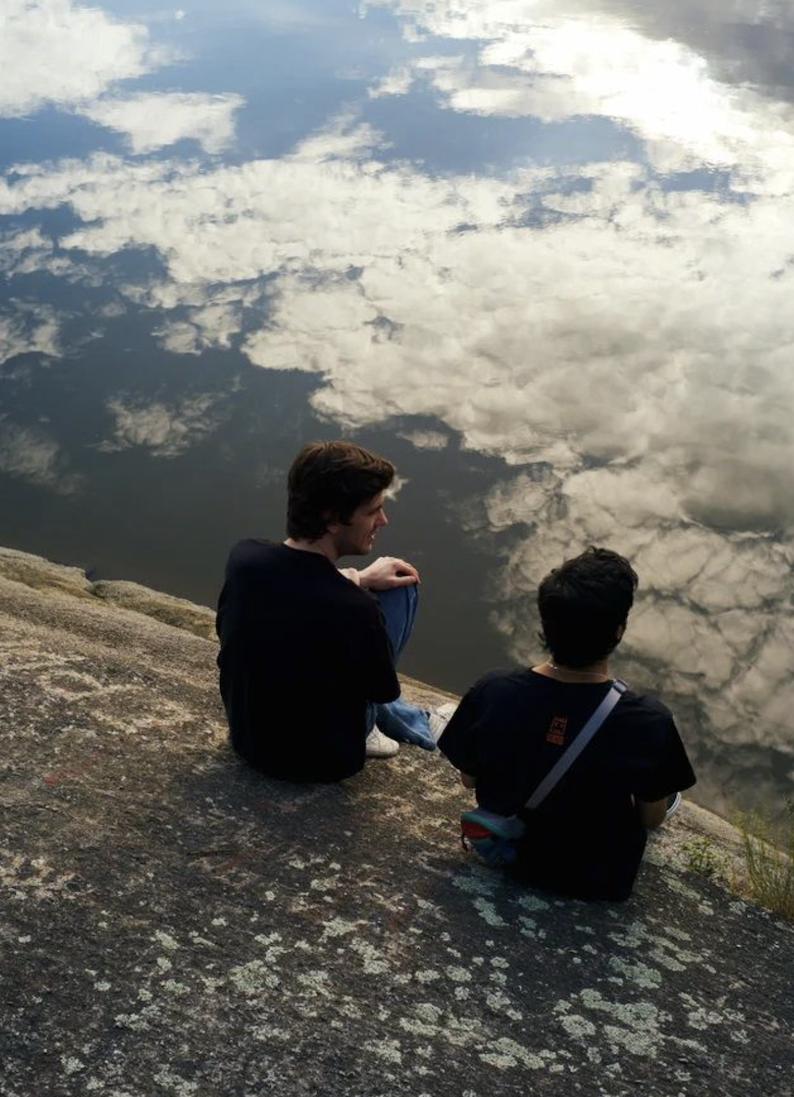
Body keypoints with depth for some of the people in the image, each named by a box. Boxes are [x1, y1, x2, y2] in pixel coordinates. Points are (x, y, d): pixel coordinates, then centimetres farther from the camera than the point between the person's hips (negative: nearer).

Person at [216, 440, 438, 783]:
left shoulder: (242, 557, -18)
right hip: (322, 761, -5)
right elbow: (385, 691, -11)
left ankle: (407, 720, 36)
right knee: (402, 588, 1)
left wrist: (356, 582, -1)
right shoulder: (356, 611, -33)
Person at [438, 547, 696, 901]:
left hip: (504, 848, 3)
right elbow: (652, 819, -14)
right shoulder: (649, 722, -32)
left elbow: (469, 779, -7)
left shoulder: (491, 693, -26)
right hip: (598, 878, -2)